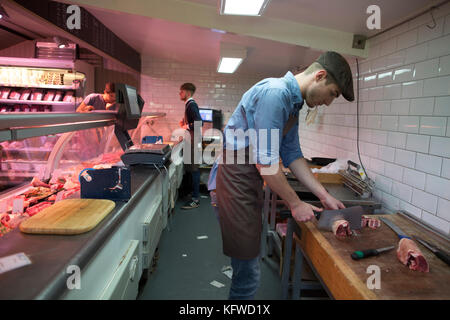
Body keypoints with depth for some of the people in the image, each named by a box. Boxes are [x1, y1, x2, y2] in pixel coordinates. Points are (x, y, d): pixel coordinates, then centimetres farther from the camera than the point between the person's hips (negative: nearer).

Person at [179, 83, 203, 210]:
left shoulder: (191, 105, -15)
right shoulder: (189, 104, 16)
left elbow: (199, 123, -26)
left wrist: (187, 126, -15)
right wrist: (184, 122, 12)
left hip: (193, 142, -10)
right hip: (191, 142, 10)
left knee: (193, 169, -6)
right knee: (192, 168, 16)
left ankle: (195, 199, 0)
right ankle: (195, 193, 27)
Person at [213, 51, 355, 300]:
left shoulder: (293, 103, 13)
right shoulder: (275, 92, -19)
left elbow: (292, 155, 13)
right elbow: (265, 161, -23)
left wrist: (324, 196, 9)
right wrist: (296, 204, -12)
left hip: (252, 181, 10)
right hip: (237, 179, -10)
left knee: (249, 259, 21)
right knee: (248, 272, -1)